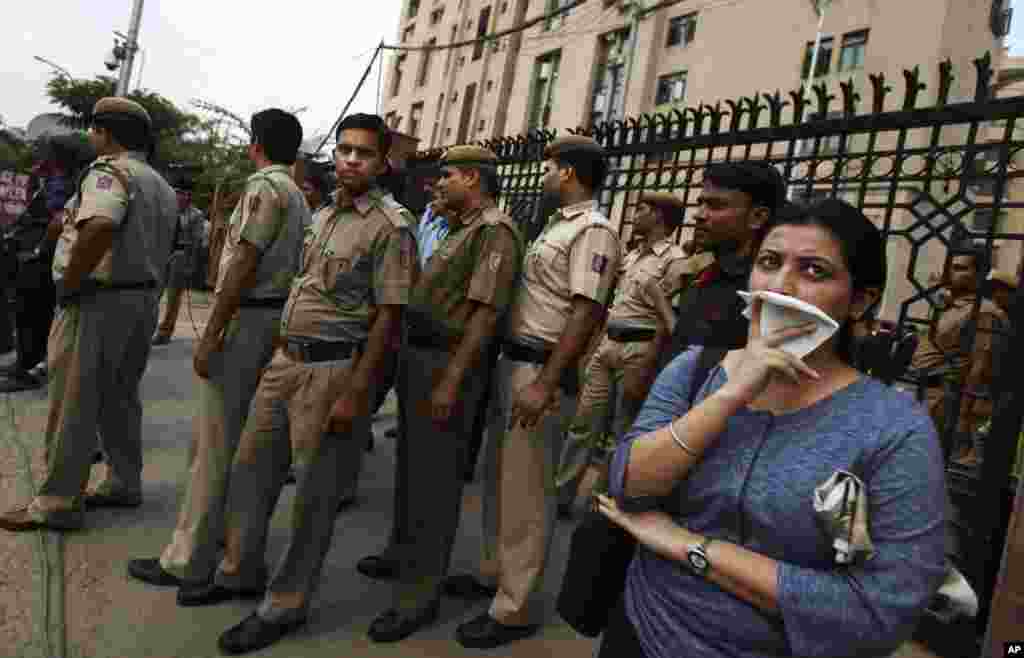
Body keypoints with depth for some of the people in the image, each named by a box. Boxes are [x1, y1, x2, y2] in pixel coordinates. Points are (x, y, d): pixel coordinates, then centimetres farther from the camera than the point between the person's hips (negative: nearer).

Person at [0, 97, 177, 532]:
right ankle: (123, 484, 25)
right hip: (143, 300, 9)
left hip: (98, 300, -9)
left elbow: (101, 227, -32)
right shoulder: (163, 186, 16)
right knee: (120, 397, 17)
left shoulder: (110, 170, -13)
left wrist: (68, 283, -22)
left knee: (72, 404, -1)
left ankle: (57, 504, 6)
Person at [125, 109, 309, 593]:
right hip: (276, 316, 10)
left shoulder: (264, 186, -12)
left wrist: (210, 335, -18)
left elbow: (244, 265, -19)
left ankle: (188, 559, 4)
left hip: (246, 318, -10)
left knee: (214, 441, -4)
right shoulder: (298, 197, 17)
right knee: (240, 434, 18)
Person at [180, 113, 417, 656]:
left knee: (315, 495, 4)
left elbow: (388, 315, -16)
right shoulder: (323, 215, 13)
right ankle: (241, 572, 37)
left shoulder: (391, 226, -12)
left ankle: (285, 605, 21)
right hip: (285, 359, 8)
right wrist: (281, 353, 14)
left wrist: (355, 393, -18)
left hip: (334, 368, -8)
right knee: (250, 468, 17)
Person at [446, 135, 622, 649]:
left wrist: (546, 384, -26)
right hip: (512, 361, 10)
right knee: (498, 479, 19)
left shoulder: (593, 231, -14)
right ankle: (494, 572, 36)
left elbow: (586, 314, -22)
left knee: (525, 493, -1)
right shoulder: (557, 224, 16)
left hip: (540, 370, -10)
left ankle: (515, 609, 13)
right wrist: (515, 368, 17)